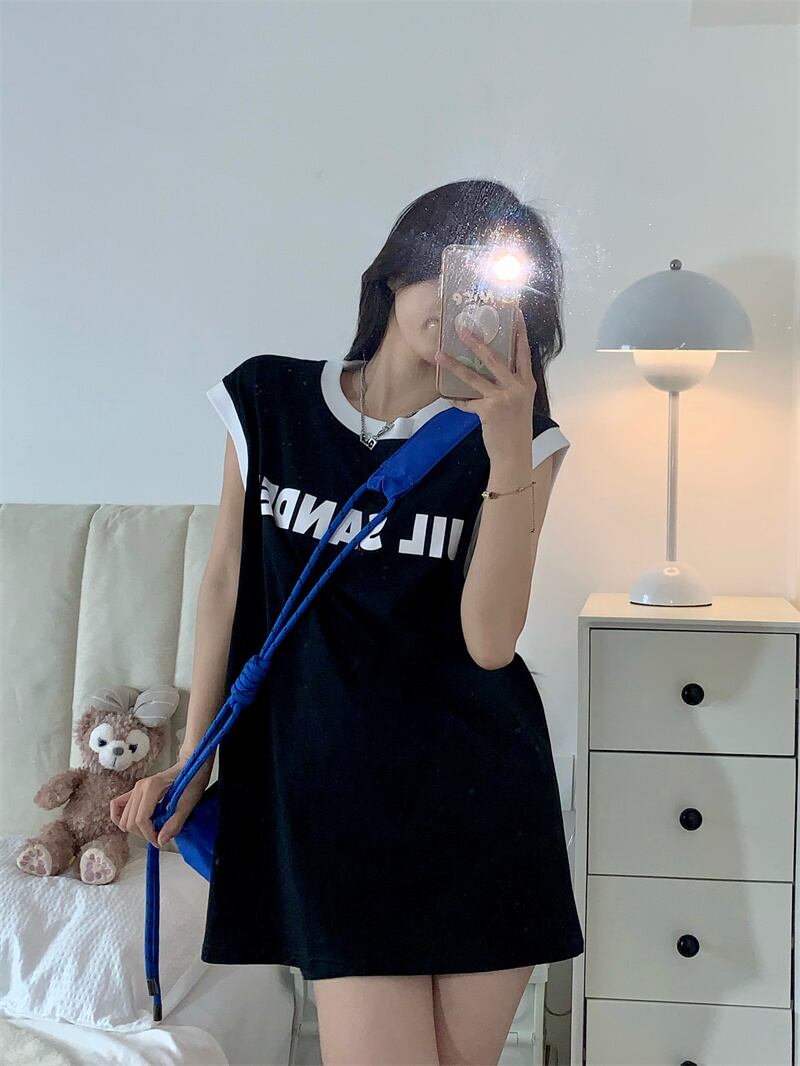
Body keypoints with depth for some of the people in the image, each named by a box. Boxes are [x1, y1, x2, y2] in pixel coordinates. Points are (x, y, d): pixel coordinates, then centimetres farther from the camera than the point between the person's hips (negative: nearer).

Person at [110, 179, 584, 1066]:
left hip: (480, 800, 1)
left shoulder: (517, 440, -1)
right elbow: (228, 581, 9)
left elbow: (488, 642, -11)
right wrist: (191, 761, 12)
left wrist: (509, 449, -21)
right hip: (333, 794, 0)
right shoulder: (268, 402, 2)